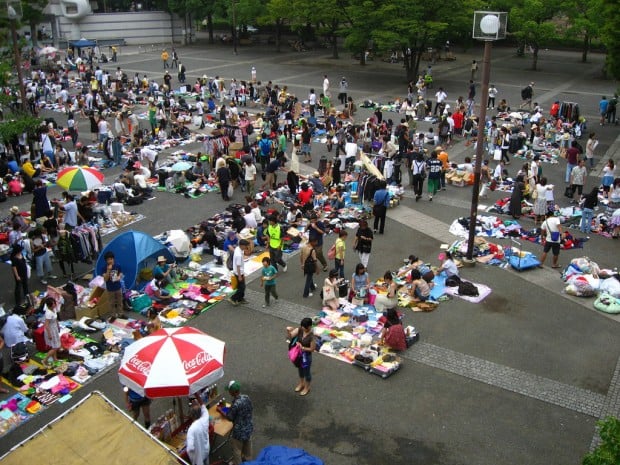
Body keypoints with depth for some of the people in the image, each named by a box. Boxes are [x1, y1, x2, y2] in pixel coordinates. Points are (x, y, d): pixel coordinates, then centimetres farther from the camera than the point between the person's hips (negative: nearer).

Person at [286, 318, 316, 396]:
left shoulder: (311, 337, -31)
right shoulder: (299, 330, -17)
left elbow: (312, 349, -21)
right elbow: (290, 336, -18)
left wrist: (302, 347, -25)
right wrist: (288, 331, -37)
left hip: (306, 356, -6)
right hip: (298, 354, 6)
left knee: (306, 371, 18)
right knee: (300, 369, 28)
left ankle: (307, 387, 42)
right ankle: (301, 383, 54)